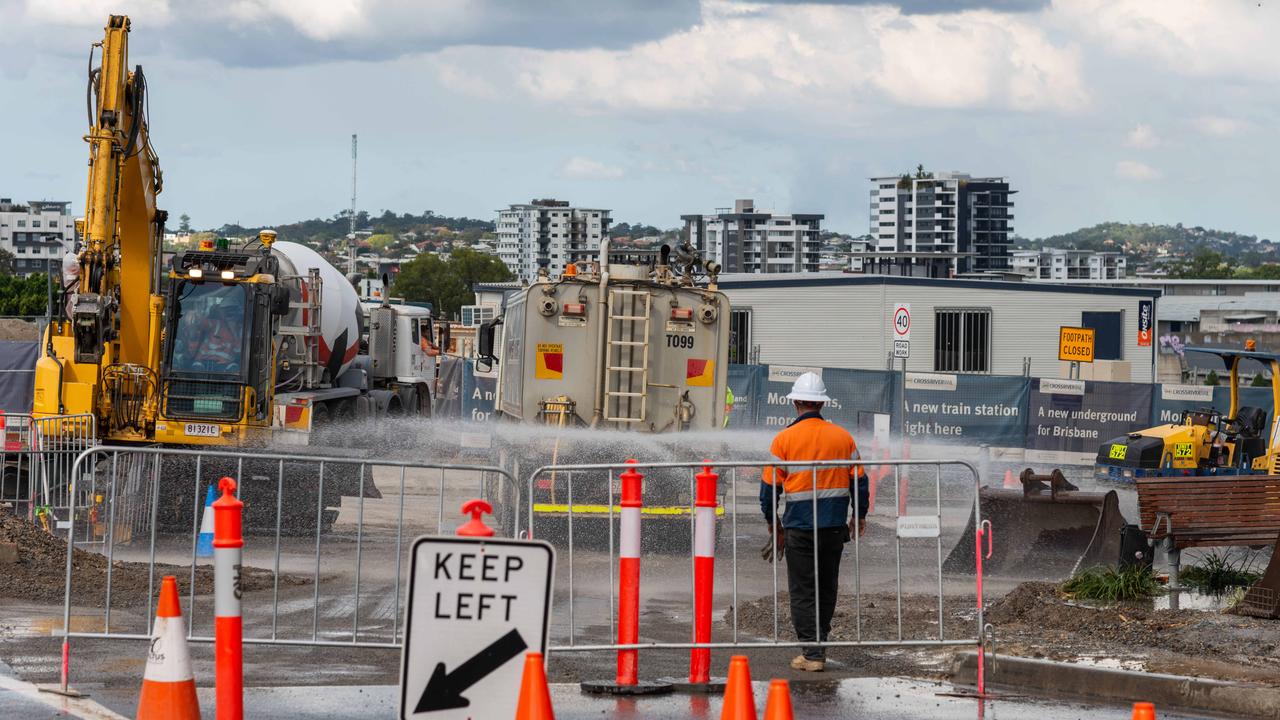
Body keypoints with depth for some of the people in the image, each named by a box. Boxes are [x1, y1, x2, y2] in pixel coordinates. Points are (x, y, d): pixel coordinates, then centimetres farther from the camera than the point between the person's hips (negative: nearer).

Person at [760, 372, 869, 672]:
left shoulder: (785, 438, -5)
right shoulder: (842, 436, 3)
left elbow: (769, 486, -3)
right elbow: (859, 479, 6)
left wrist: (774, 526, 9)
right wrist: (860, 516, 20)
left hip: (799, 527, -3)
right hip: (835, 525, 3)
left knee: (802, 591, 2)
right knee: (827, 588, 16)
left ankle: (812, 654, -2)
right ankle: (819, 644, 26)